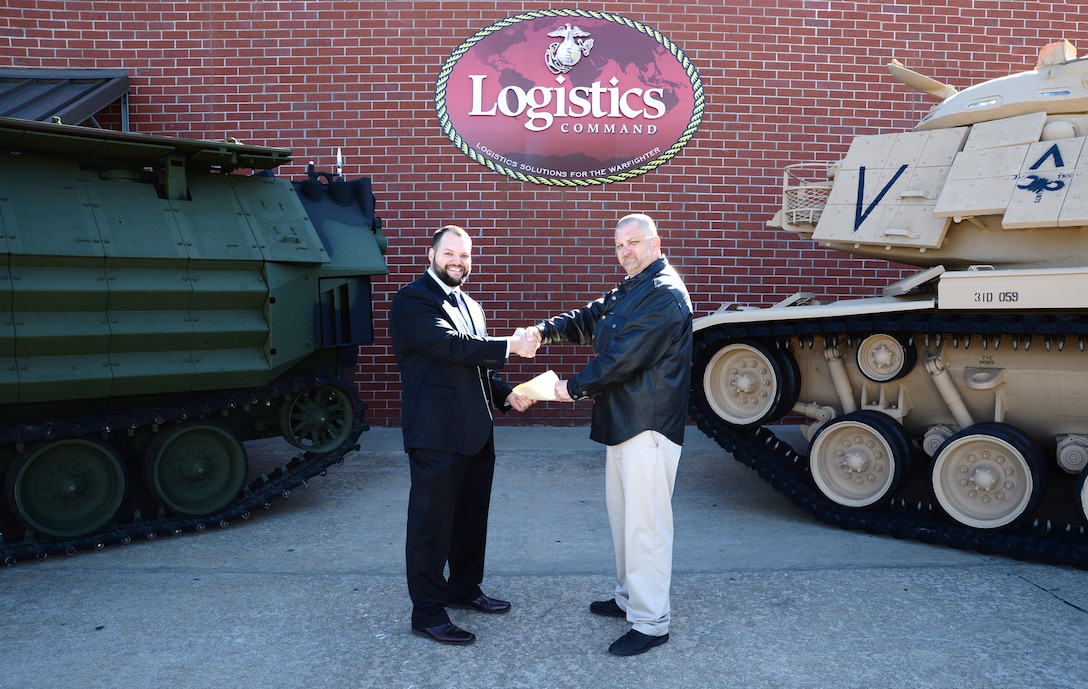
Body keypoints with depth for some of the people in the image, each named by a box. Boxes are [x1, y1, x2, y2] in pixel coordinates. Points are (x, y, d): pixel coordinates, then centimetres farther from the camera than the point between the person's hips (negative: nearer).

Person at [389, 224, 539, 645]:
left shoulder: (470, 306, 19)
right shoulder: (413, 300, -9)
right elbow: (449, 346, -23)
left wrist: (506, 395, 7)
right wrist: (509, 346, -22)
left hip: (476, 433, 9)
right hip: (437, 435, -8)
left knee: (471, 518, 19)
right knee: (432, 523, 2)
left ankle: (464, 587, 36)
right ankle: (427, 612, 15)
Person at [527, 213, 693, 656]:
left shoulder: (665, 295, -17)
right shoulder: (628, 291, 18)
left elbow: (622, 358, -21)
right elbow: (588, 320, 17)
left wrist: (573, 388, -11)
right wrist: (544, 331, -2)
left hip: (649, 425, -10)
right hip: (622, 420, 11)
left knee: (645, 524, -4)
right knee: (622, 515, 19)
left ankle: (651, 623, 7)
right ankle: (628, 597, 34)